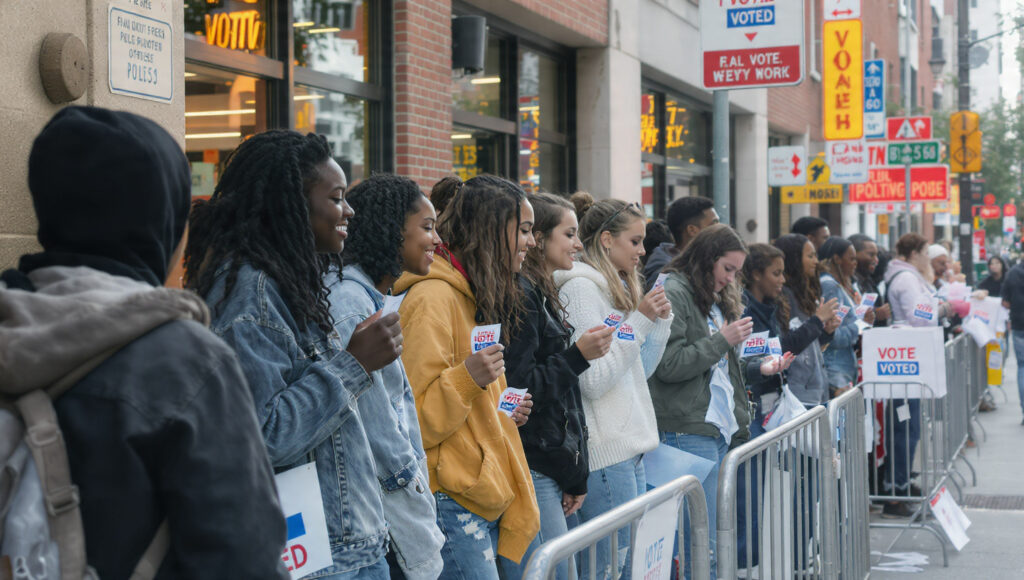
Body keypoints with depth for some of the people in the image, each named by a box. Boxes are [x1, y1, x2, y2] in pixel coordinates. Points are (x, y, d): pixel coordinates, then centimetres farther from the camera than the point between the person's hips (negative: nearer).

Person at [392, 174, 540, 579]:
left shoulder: (477, 298, 19)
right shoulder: (433, 298, -13)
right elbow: (412, 420, -16)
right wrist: (467, 378, -27)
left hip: (486, 497, 10)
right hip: (452, 503, -10)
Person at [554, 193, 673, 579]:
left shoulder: (615, 287, 17)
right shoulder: (580, 288, -11)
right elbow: (593, 381, -18)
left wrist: (660, 321, 9)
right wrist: (638, 322, -15)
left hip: (630, 446, 9)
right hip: (607, 452, -9)